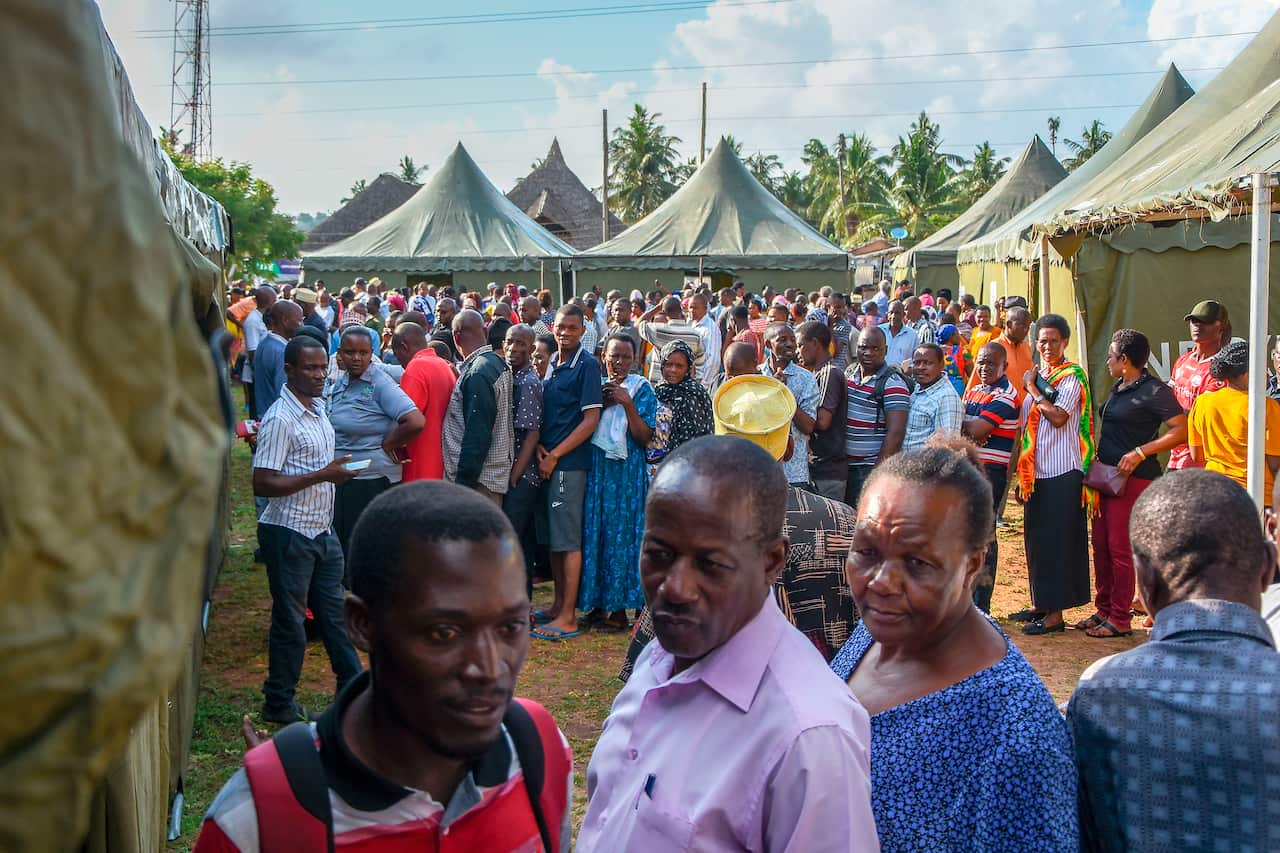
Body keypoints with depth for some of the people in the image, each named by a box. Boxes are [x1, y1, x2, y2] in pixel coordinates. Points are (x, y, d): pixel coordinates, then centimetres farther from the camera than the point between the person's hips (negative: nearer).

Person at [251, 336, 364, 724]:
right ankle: (279, 703, 17)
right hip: (290, 534, -8)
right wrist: (322, 476, -25)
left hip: (322, 532, 8)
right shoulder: (280, 418, -18)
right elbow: (263, 483, -22)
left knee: (334, 612, 14)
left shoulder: (318, 408, 10)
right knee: (290, 621, 3)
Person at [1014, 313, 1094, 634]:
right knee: (1036, 538, 13)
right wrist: (1023, 475, 17)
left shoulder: (1072, 376, -7)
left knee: (1058, 540, -5)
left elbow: (1058, 416, -23)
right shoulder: (1038, 376, 16)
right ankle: (1040, 604, 23)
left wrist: (1032, 389, -10)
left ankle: (1055, 613, -1)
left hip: (1062, 472, -8)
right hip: (1037, 472, 8)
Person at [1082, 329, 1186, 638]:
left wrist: (1140, 452, -21)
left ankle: (1119, 619, 2)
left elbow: (1181, 431, -17)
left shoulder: (1154, 391, -12)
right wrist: (1098, 461, 15)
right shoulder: (1119, 389, 15)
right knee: (1101, 545, 12)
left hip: (1134, 478, -9)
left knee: (1121, 549, -5)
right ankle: (1104, 610, 22)